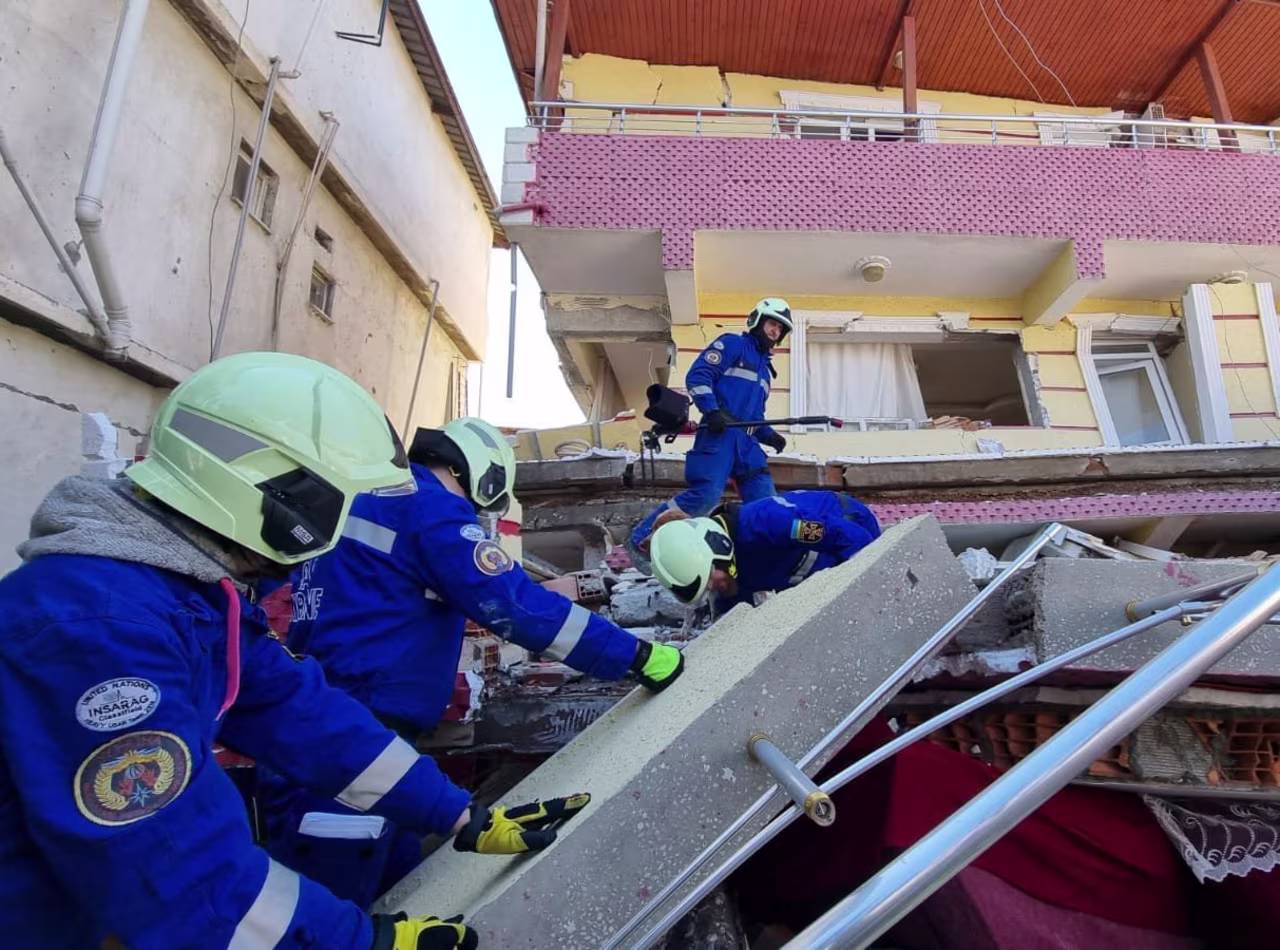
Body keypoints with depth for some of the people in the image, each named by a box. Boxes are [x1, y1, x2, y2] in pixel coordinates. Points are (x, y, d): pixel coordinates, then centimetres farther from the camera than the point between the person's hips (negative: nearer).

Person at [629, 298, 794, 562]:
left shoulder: (764, 367, 32)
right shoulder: (732, 343, 7)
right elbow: (697, 375, -7)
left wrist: (769, 435, 14)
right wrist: (711, 411, -20)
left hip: (747, 440, 9)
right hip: (719, 432, -9)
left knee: (766, 501, -2)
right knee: (706, 495, -21)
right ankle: (641, 540, -12)